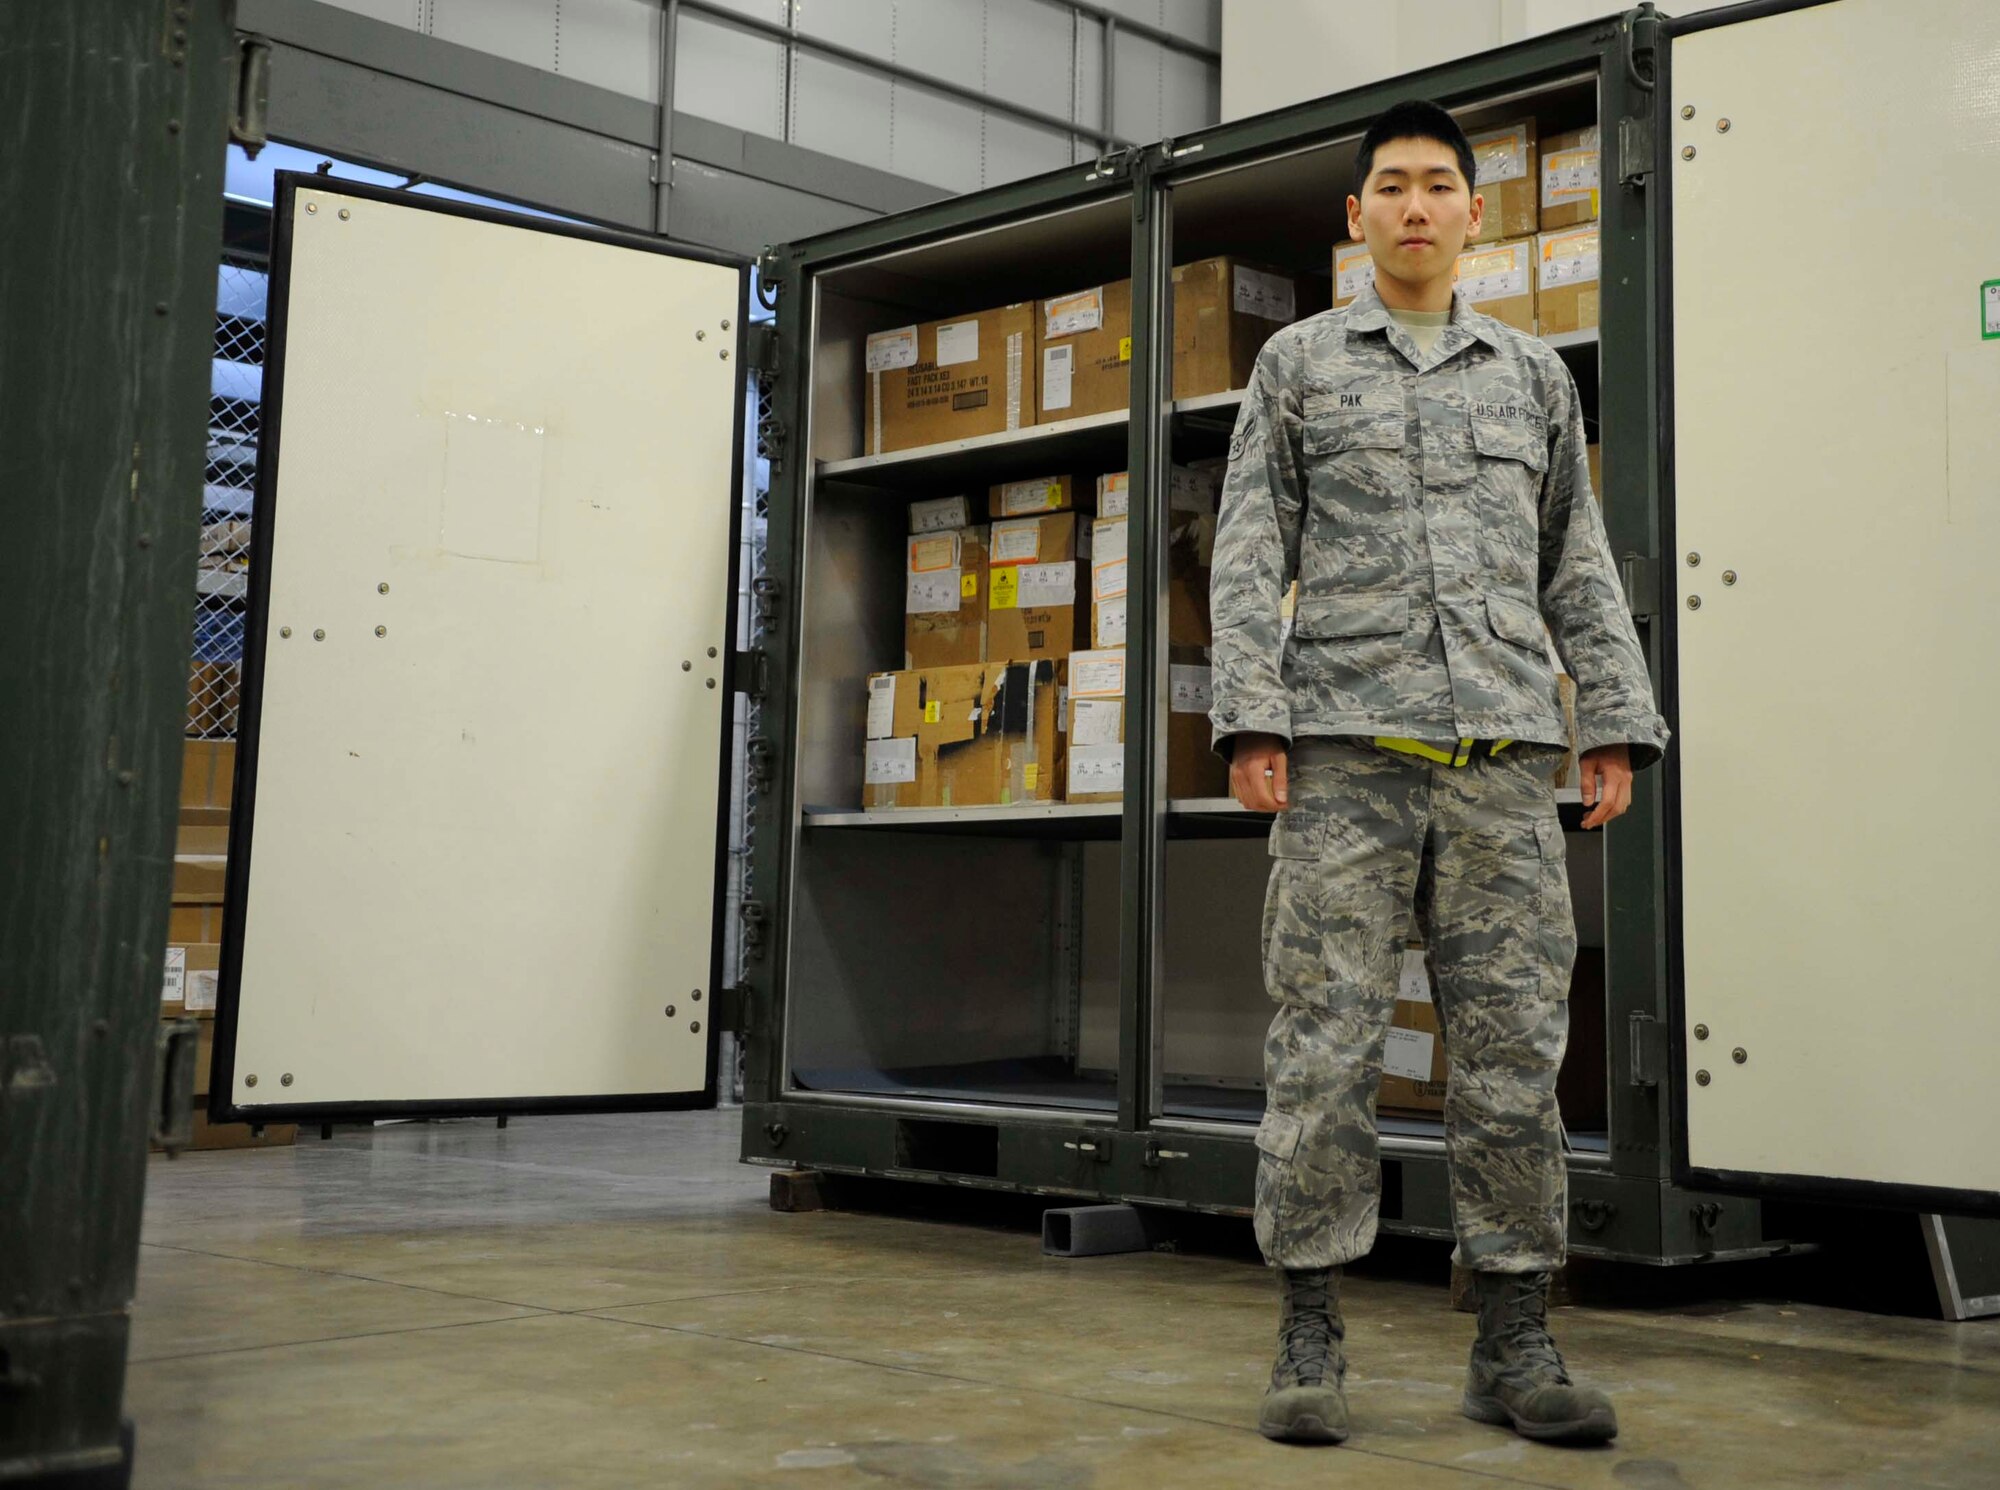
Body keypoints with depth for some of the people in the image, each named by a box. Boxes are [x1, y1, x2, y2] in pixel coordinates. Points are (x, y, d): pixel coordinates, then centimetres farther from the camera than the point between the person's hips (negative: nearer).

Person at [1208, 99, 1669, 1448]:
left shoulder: (1533, 375, 19)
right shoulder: (1297, 363, 13)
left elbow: (1578, 566, 17)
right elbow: (1251, 554, 5)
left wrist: (1619, 725, 6)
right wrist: (1250, 720, -7)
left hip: (1503, 749, 2)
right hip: (1346, 742, -2)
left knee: (1515, 1043, -1)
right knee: (1328, 1041, -5)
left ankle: (1517, 1347, 7)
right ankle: (1311, 1341, 1)